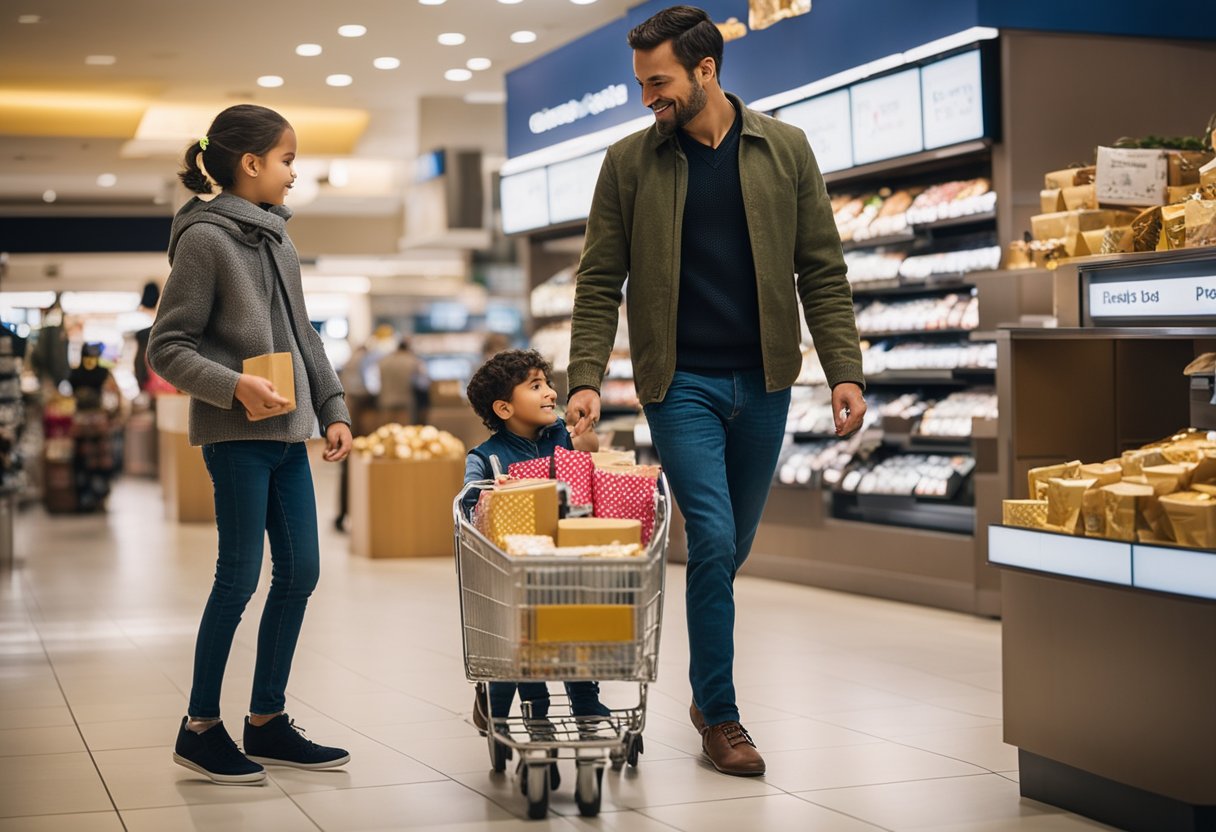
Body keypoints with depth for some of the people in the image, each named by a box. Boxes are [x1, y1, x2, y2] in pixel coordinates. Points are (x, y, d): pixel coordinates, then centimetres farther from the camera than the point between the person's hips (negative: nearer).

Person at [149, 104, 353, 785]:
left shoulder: (278, 240, 16)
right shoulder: (205, 238, -8)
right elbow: (167, 348, -10)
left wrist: (333, 410, 13)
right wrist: (236, 387, -21)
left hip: (288, 434, 8)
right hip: (237, 436, -8)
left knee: (301, 573, 7)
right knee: (240, 577, -4)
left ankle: (268, 721, 18)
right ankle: (202, 727, 9)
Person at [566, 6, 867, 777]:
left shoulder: (785, 150, 3)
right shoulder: (629, 163, 0)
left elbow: (822, 270, 4)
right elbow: (601, 281, 0)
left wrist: (845, 369, -5)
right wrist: (587, 379, -11)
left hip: (763, 380, 2)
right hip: (681, 380, -2)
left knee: (733, 547, 12)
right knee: (713, 541, -10)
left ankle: (708, 688, 31)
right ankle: (720, 715, 3)